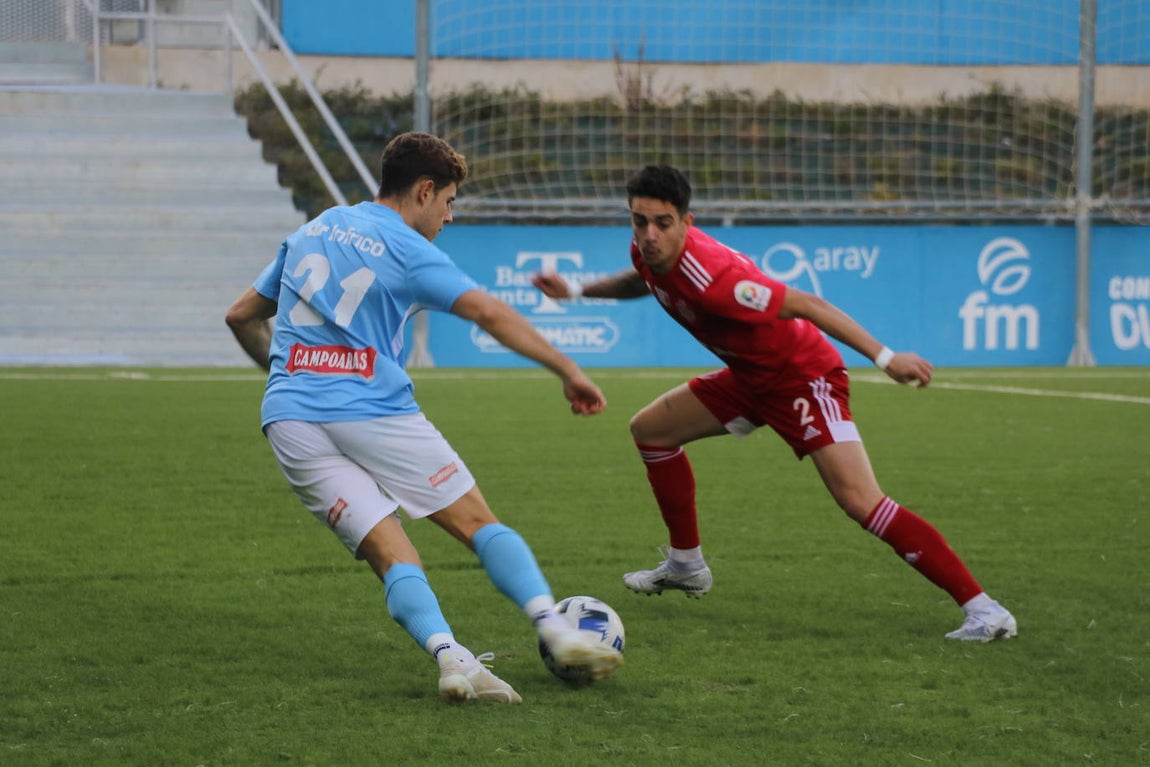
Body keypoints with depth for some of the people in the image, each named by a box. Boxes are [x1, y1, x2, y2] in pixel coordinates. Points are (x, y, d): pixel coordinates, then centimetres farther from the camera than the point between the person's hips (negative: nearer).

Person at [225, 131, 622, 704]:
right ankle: (556, 631, -6)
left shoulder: (311, 231, 20)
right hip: (374, 413, -5)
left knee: (392, 556, -4)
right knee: (478, 522, 7)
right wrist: (568, 372, -5)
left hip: (289, 419, 5)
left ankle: (449, 656, -26)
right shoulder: (406, 249, 1)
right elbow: (491, 315, -9)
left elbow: (242, 316, 27)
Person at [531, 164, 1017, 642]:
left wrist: (885, 358, -32)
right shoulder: (649, 252, -6)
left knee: (860, 501, -24)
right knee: (650, 430, 17)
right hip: (750, 377, 10)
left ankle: (984, 611, -25)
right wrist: (577, 291, 22)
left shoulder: (710, 278, -33)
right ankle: (686, 566, 32)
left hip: (803, 377, -10)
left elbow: (806, 305, -30)